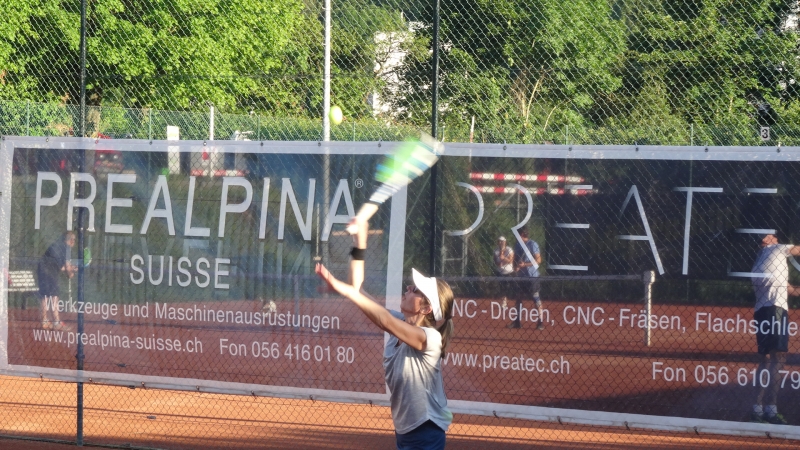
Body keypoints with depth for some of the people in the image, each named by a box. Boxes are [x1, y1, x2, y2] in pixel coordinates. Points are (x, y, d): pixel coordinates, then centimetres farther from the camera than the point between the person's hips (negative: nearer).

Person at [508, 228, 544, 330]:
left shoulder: (532, 244, -11)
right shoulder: (517, 245, 9)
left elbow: (538, 260, -13)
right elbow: (515, 258, 17)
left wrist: (525, 264, -21)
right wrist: (515, 266, -5)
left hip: (532, 275, -7)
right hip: (521, 275, 7)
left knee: (536, 297, -4)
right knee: (519, 297, 9)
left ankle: (541, 321, -1)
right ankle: (518, 321, 17)